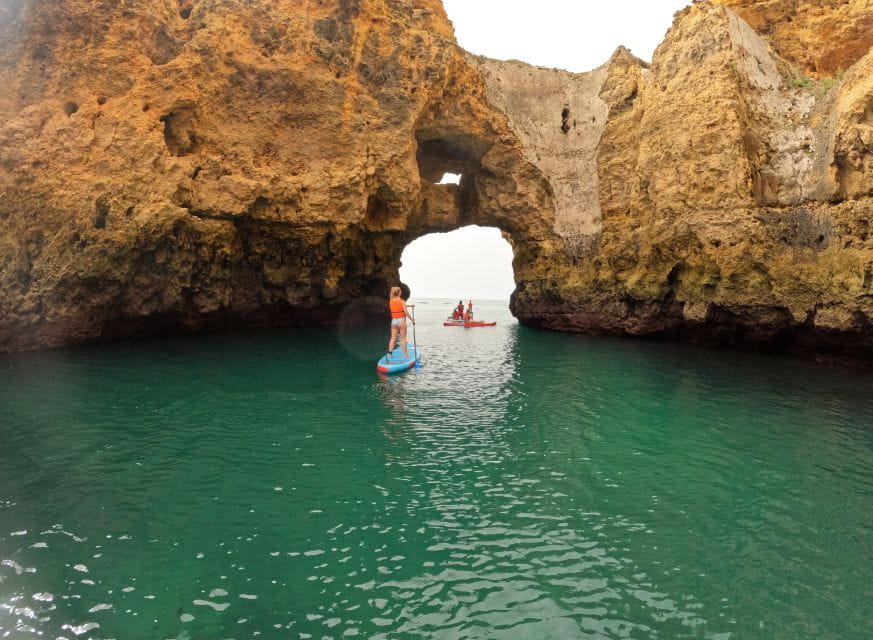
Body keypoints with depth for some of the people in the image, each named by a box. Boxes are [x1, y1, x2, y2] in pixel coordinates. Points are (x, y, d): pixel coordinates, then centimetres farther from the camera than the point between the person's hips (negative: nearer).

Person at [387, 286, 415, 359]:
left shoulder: (391, 301, 1)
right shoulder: (402, 301, -12)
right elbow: (406, 312, -15)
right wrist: (412, 320, -4)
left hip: (393, 321, 4)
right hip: (401, 320, -4)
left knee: (393, 338, 10)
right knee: (403, 338, 5)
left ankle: (389, 353, 6)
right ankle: (405, 355, 10)